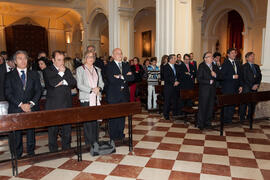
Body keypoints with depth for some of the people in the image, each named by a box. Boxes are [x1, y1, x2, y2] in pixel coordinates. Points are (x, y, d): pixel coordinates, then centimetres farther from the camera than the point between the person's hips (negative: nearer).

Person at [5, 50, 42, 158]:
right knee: (16, 134, 2)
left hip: (31, 109, 2)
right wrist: (21, 104, -12)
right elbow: (8, 93, -2)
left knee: (31, 132, 6)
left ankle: (31, 154, 19)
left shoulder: (34, 75, 11)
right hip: (15, 110, -1)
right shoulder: (10, 75, 5)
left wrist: (31, 103, -9)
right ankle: (17, 156, 15)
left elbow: (38, 91, 5)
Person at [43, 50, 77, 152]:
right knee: (53, 129, 4)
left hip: (67, 105, 4)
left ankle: (66, 148, 21)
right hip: (53, 106, -4)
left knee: (67, 128, 8)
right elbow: (52, 82, -18)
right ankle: (53, 150, 16)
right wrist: (61, 73, -6)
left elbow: (74, 83, 3)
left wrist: (62, 82, -9)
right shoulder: (47, 71, 0)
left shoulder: (67, 70, 15)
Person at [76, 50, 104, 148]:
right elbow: (79, 85, -7)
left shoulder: (97, 69, 16)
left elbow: (101, 83, 14)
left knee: (95, 120, 7)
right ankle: (89, 142, 7)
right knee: (87, 121, -4)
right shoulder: (80, 69, 1)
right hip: (86, 99, -4)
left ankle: (96, 141, 18)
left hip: (96, 98, 4)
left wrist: (99, 88, -8)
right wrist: (91, 90, -17)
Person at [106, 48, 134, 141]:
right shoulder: (109, 66, -3)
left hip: (124, 94, 5)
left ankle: (121, 134, 23)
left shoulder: (126, 65, 14)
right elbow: (111, 79, -17)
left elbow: (132, 77, 1)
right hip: (114, 95, -5)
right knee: (113, 116, 1)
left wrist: (122, 77, -14)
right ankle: (113, 136, 13)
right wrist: (126, 77, -9)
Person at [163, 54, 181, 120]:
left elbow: (179, 75, 14)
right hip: (169, 87, -6)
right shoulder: (165, 67, -7)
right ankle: (166, 115, 10)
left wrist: (178, 81, -4)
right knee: (167, 101, 0)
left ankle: (175, 113, 21)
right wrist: (174, 82, -14)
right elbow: (166, 78, -14)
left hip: (176, 86, 6)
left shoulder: (176, 66, 14)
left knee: (175, 100, 8)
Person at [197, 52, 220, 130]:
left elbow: (219, 77, 12)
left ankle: (208, 123, 19)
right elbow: (199, 79, -12)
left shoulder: (215, 67, 14)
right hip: (204, 90, -6)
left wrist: (215, 75, -8)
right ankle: (201, 124, 9)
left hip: (212, 89, 6)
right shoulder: (201, 66, -5)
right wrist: (209, 81, -15)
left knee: (210, 107, 8)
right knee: (203, 107, -1)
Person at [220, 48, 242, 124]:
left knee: (233, 105, 7)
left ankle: (230, 119, 17)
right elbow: (222, 76, -15)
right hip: (227, 89, -7)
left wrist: (240, 86, 10)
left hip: (235, 89, 7)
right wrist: (233, 77, -19)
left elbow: (239, 76, 20)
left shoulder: (237, 64, 16)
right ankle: (226, 120, 7)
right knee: (227, 105, -3)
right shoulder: (225, 63, -8)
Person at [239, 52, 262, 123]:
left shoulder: (257, 66, 17)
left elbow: (259, 76, 13)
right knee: (244, 103, -3)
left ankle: (250, 118, 15)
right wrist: (251, 86, -12)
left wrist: (257, 85, -3)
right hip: (246, 89, -6)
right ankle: (242, 119, 4)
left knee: (253, 104, 5)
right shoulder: (244, 67, -3)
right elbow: (244, 79, -9)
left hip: (255, 88, 6)